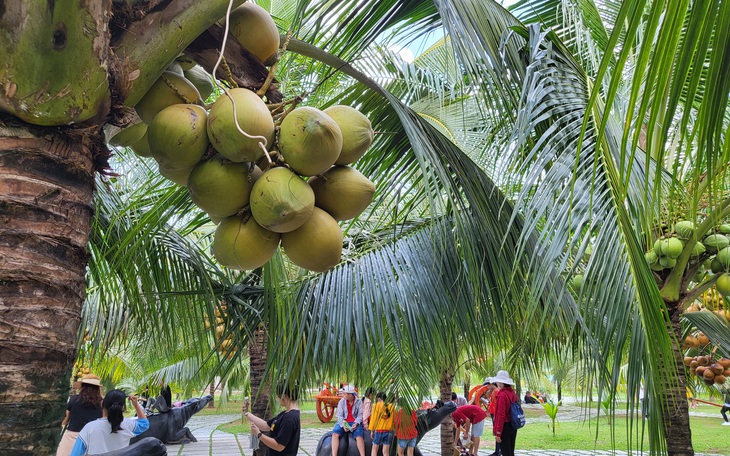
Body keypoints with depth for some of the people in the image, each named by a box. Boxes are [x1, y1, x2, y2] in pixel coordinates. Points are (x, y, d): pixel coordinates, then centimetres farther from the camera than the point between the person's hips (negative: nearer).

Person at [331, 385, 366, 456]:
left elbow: (360, 415, -4)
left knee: (359, 436, -29)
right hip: (343, 422, 2)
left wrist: (356, 424, -20)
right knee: (335, 434, -25)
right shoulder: (341, 402, 1)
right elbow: (339, 415, -2)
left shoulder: (359, 402, -3)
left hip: (355, 422, -2)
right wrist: (343, 425, -19)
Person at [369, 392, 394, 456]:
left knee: (374, 449, 15)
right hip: (388, 431, 2)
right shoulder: (391, 406, 1)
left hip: (379, 430, -2)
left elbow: (373, 418, -2)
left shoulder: (376, 405, -5)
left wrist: (372, 431, 5)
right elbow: (393, 419, 2)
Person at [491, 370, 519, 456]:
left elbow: (501, 415, -19)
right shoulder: (513, 393, 5)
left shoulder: (502, 395, -18)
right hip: (513, 427, 8)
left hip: (505, 427, -8)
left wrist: (498, 433, -16)